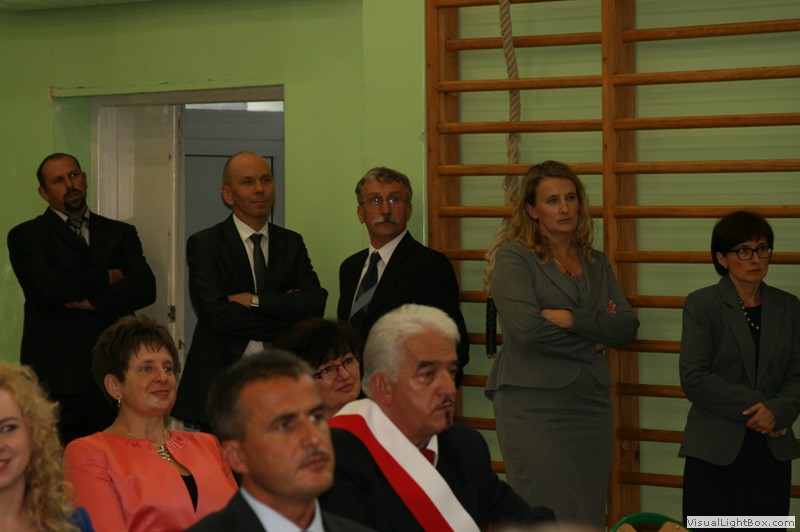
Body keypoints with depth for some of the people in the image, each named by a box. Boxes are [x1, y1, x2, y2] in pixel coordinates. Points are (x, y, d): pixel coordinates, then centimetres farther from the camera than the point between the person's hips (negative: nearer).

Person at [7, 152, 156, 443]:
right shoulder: (26, 235, 5)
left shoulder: (121, 234, 16)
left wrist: (90, 301, -9)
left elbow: (145, 288, 0)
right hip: (55, 377, -3)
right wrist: (108, 277, -1)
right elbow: (53, 287, -13)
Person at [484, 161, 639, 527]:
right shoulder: (512, 257, -3)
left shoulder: (596, 263, 14)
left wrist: (571, 319, -13)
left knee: (589, 511, 6)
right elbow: (527, 328, -16)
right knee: (547, 516, -5)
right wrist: (591, 343, -4)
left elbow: (627, 325, 2)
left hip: (591, 402, 6)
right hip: (535, 404, -6)